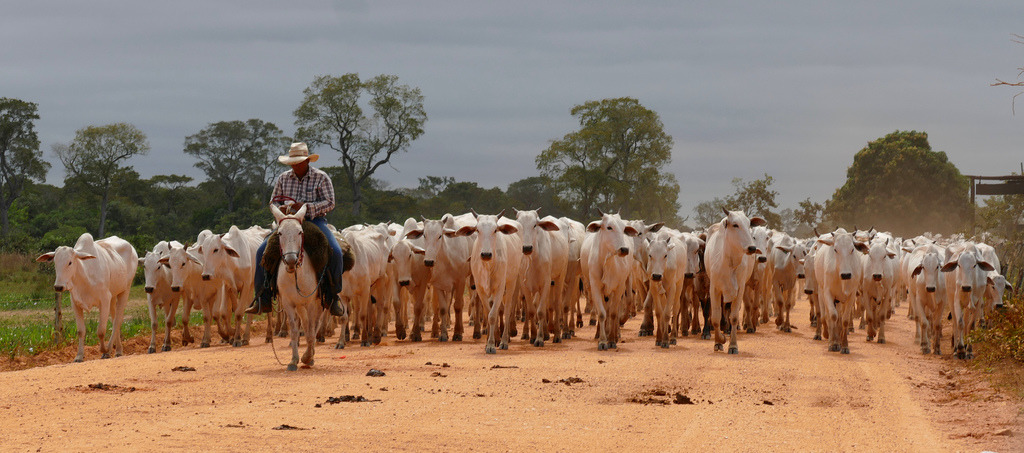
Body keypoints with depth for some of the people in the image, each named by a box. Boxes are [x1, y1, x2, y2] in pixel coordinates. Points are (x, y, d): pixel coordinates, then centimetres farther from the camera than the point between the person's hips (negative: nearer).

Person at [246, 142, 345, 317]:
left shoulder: (321, 178, -1)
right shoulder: (283, 178, 9)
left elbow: (329, 203, -8)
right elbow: (273, 201, 17)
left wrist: (305, 207, -21)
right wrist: (281, 208, -9)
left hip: (314, 221, -3)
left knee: (335, 252, -27)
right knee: (262, 251, -16)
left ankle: (332, 297, -8)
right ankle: (263, 300, -7)